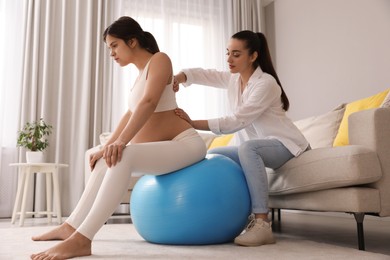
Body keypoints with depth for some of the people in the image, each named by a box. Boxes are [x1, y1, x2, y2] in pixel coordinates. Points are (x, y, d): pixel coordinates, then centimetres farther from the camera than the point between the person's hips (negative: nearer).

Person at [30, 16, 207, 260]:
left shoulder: (159, 59, -7)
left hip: (186, 144, -10)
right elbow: (130, 114, 19)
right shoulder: (142, 72, 19)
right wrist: (107, 146, 11)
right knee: (106, 160, 7)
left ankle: (81, 239, -32)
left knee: (122, 157, -31)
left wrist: (121, 142, -33)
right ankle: (72, 225, 9)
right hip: (167, 147, 10)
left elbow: (149, 103, -24)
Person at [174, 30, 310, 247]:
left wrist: (193, 124, -34)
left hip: (285, 145, -8)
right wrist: (177, 79, -26)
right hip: (256, 149, 8)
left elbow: (237, 121, -29)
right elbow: (202, 74, -2)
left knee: (247, 148, -37)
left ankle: (262, 225, -36)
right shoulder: (232, 79, 3)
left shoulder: (266, 83, -21)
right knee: (213, 155, 0)